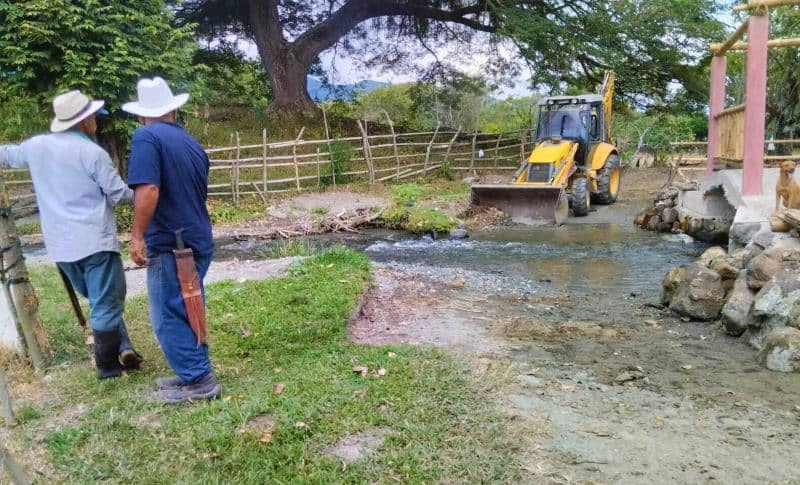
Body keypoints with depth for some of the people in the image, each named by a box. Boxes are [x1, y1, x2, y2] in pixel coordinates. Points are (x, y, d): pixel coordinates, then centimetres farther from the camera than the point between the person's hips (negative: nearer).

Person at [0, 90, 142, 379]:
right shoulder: (92, 152, -11)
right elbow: (118, 194, -7)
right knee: (107, 303, 2)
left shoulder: (37, 146, 7)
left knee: (99, 300, 19)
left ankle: (121, 347, 13)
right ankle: (108, 366, 9)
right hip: (94, 240, -7)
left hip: (60, 245, 7)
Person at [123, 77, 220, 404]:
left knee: (168, 315, 2)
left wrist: (137, 235, -17)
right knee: (186, 310, 18)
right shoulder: (192, 143, 14)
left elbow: (148, 190, -24)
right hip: (197, 241, 8)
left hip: (169, 243, -8)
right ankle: (196, 374, 26)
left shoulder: (146, 137, -10)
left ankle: (198, 381, 6)